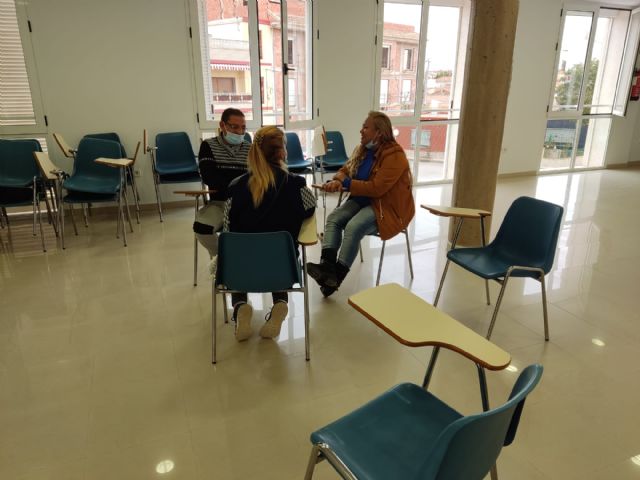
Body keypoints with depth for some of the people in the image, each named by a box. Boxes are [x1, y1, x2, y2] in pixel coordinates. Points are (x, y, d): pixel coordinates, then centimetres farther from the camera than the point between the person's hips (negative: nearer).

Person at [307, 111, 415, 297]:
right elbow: (345, 170, 14)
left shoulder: (394, 155, -18)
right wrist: (336, 181, -11)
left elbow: (377, 188, -25)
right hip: (362, 200, 8)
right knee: (333, 219, -16)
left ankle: (336, 277, -21)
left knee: (353, 227, -30)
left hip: (387, 206, -8)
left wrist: (346, 183, -20)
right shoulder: (362, 149, 8)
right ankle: (327, 266, -29)